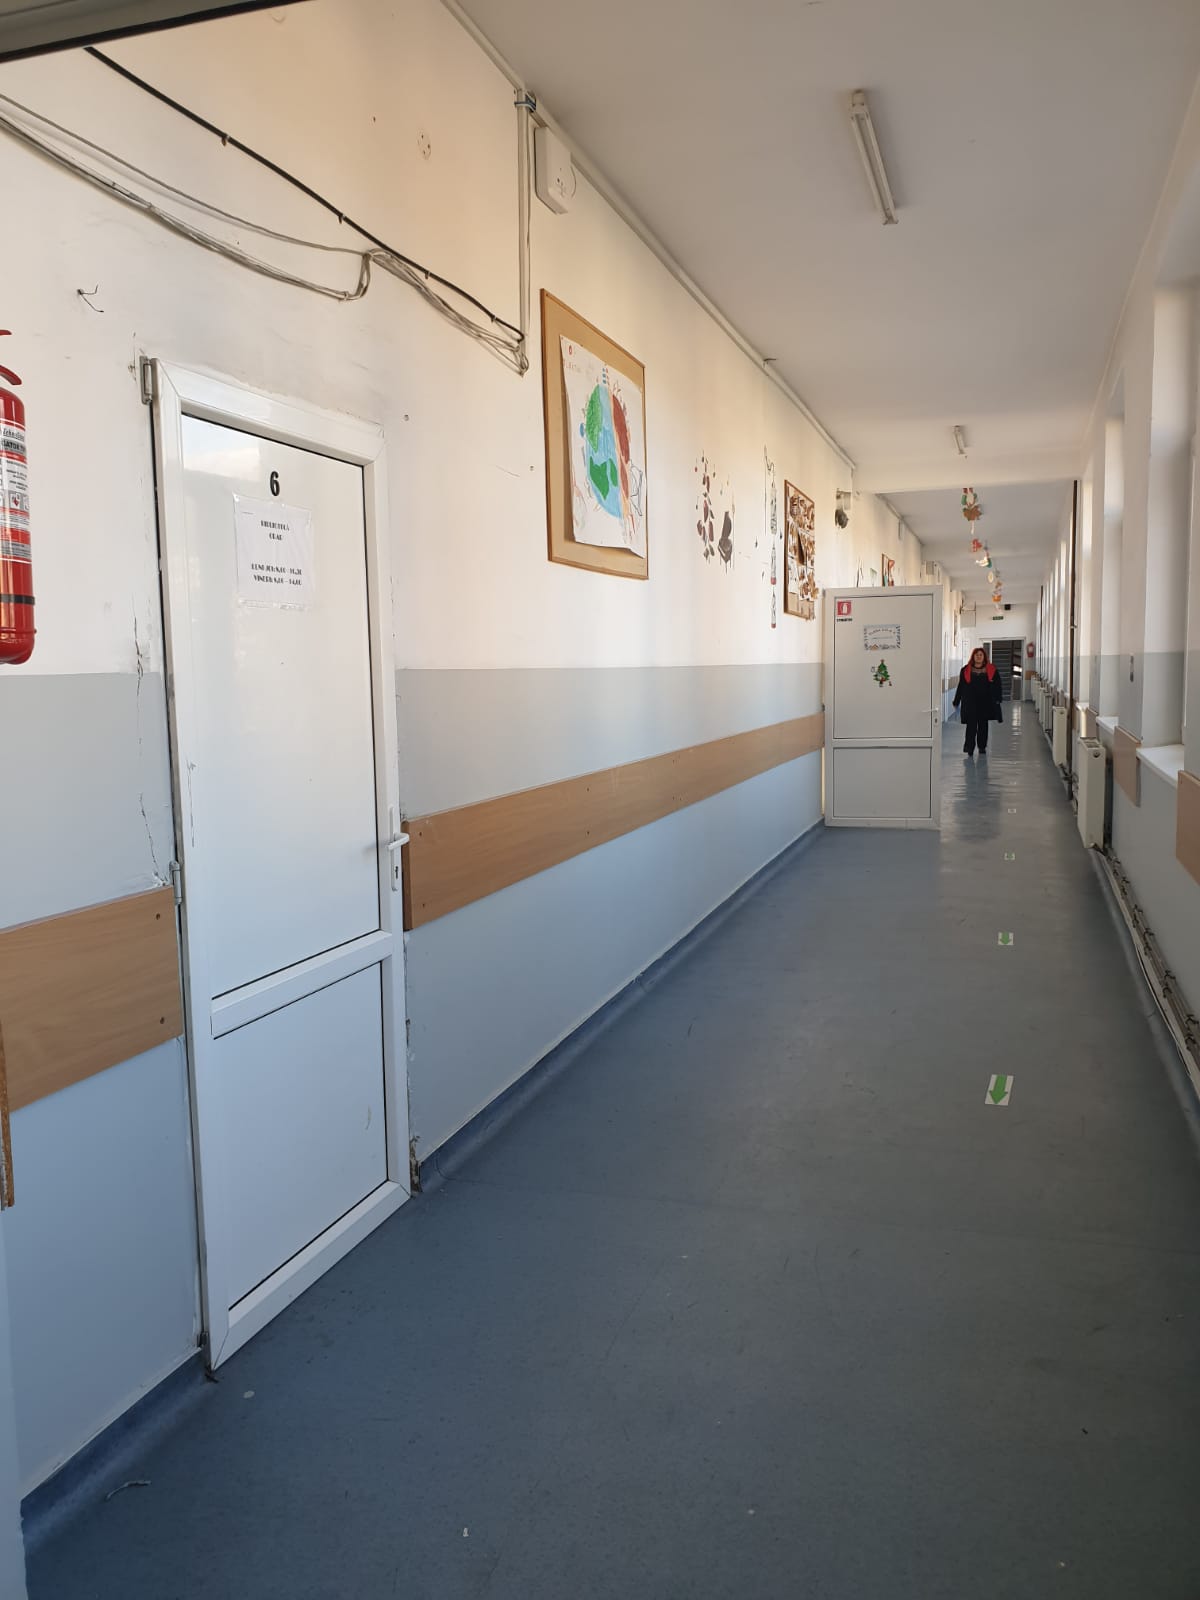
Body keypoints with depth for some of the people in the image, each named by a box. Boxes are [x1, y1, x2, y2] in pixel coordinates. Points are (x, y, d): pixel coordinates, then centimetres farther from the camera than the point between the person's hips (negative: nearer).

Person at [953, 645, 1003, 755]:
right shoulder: (966, 670, 4)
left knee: (983, 725, 8)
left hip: (985, 702, 1)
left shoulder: (991, 670, 4)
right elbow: (961, 687, 6)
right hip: (970, 702, -1)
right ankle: (969, 747, -6)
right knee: (971, 725, -8)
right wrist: (956, 702, 5)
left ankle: (982, 747, 18)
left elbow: (998, 685, 5)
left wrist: (998, 699, -5)